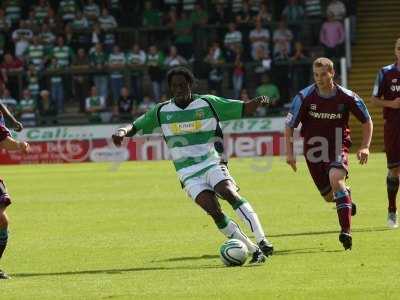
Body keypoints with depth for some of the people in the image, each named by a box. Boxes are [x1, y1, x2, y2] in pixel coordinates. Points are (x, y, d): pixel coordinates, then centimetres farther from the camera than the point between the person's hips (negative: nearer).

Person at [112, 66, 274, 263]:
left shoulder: (208, 103, 4)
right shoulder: (162, 111, 8)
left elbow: (244, 109, 5)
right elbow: (135, 127, 12)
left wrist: (258, 102, -17)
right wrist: (122, 131, -12)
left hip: (212, 163, -1)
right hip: (188, 173, 1)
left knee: (229, 193, -30)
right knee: (213, 210, -20)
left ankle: (262, 241, -32)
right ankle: (254, 251, -15)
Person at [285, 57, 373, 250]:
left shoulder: (347, 97, -10)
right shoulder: (304, 97, -10)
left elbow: (367, 121, 4)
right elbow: (290, 125, 0)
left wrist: (365, 146, -7)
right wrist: (289, 152, -7)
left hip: (338, 147, -2)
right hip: (313, 150, 2)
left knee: (335, 177, -32)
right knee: (329, 196, 6)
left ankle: (346, 231, -32)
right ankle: (346, 200, 46)